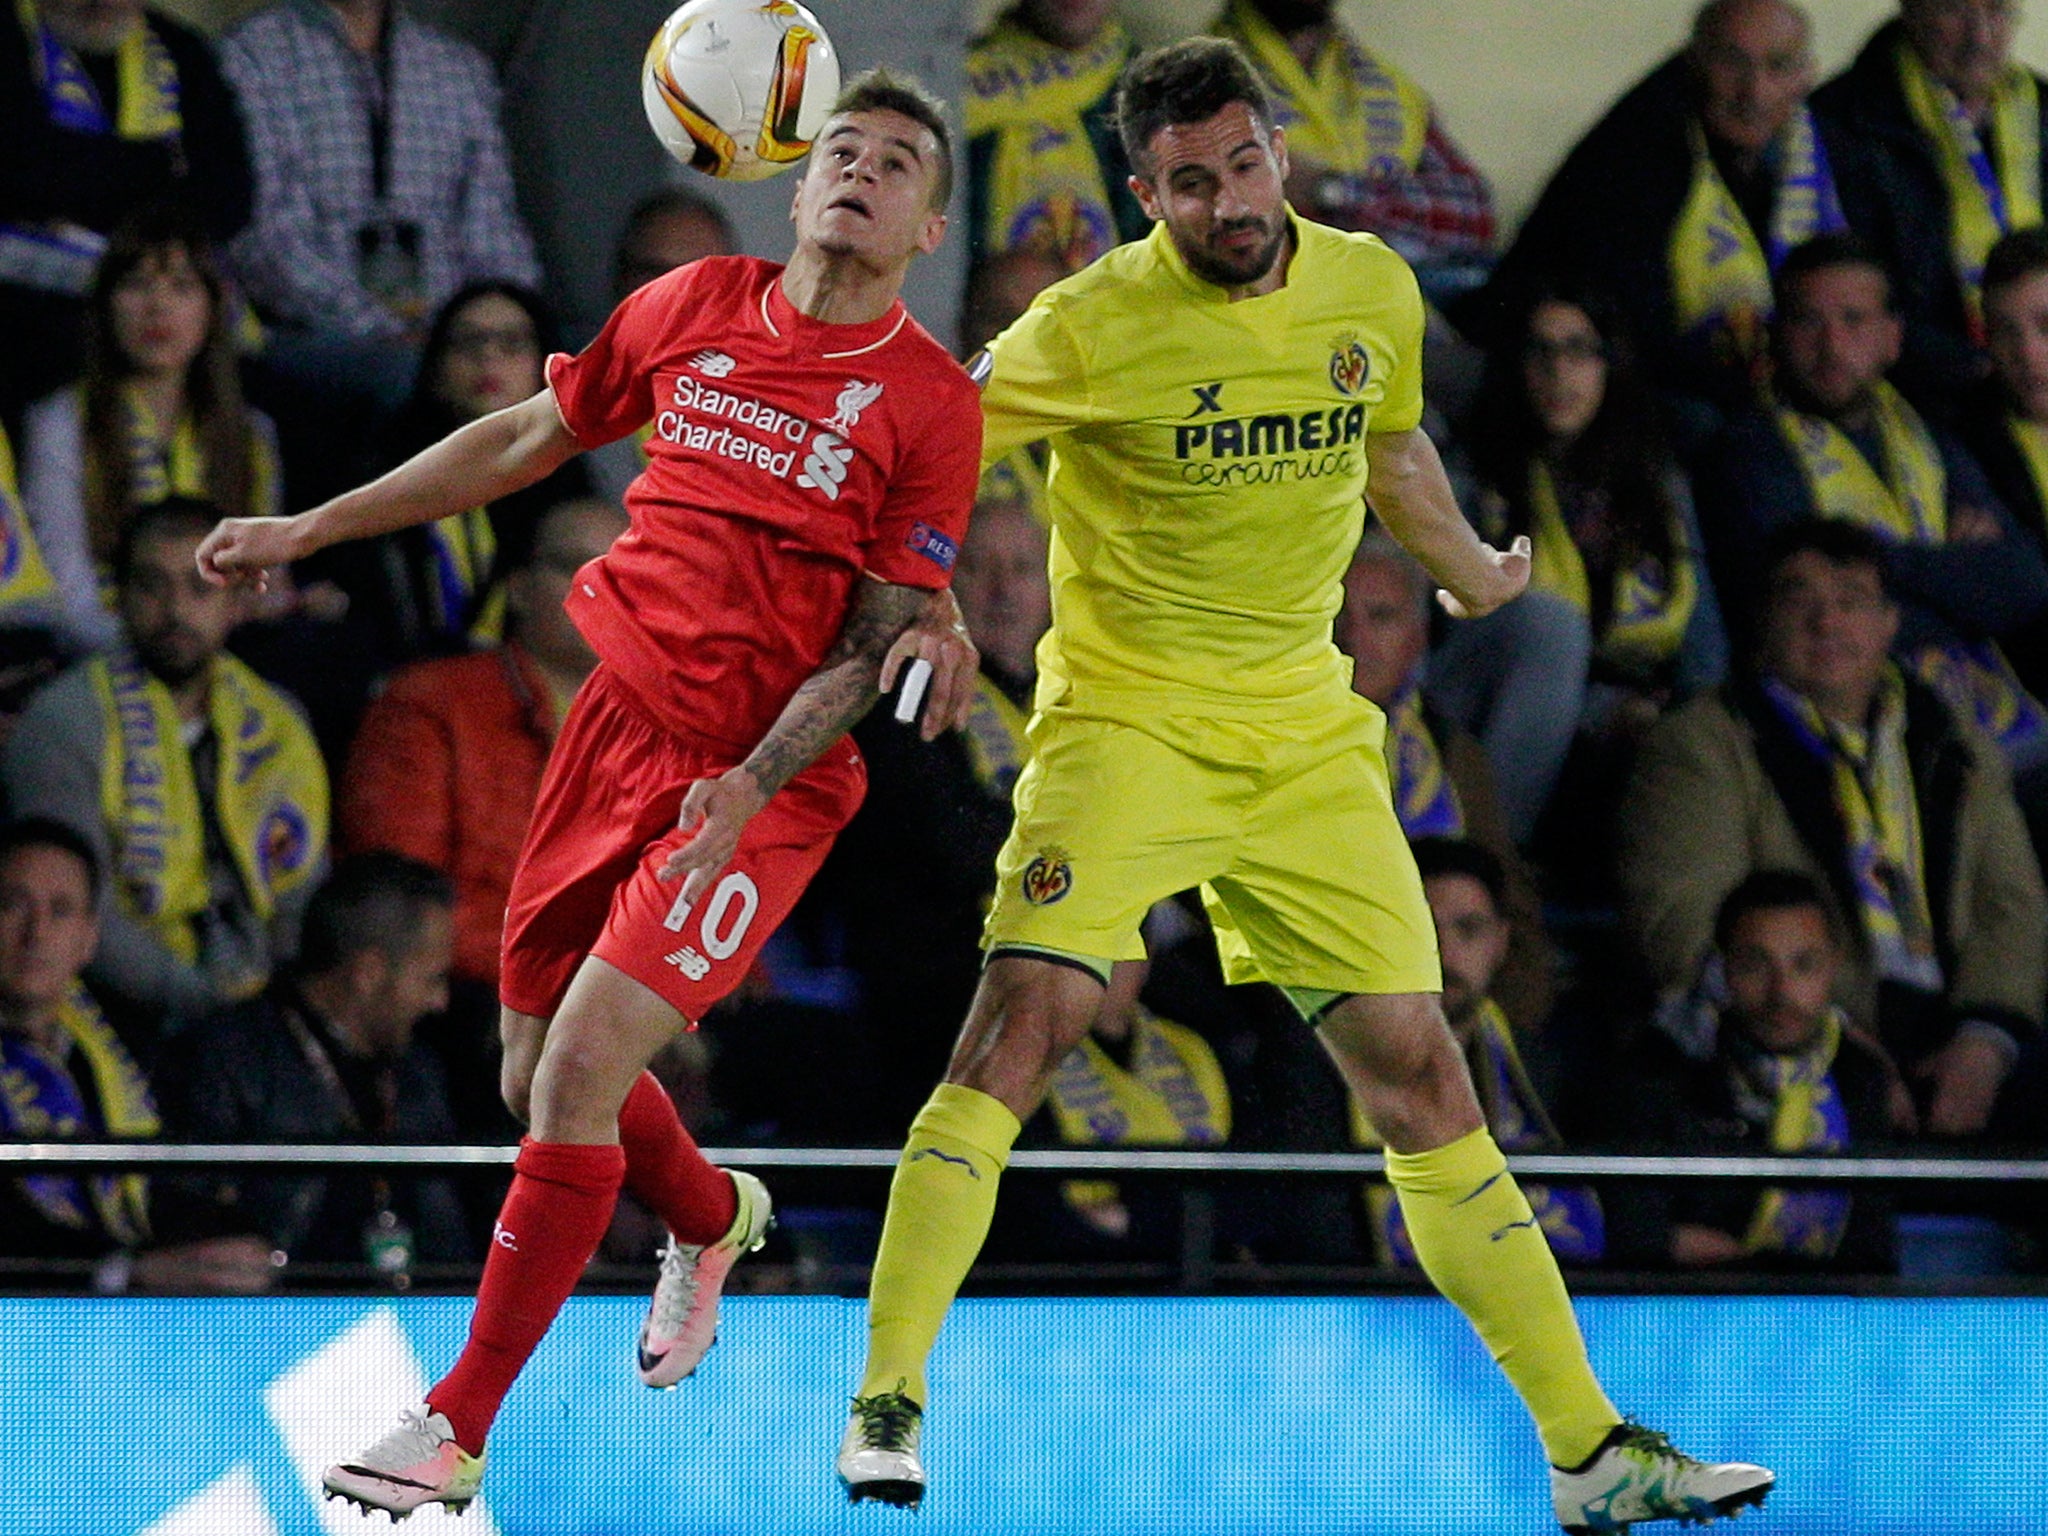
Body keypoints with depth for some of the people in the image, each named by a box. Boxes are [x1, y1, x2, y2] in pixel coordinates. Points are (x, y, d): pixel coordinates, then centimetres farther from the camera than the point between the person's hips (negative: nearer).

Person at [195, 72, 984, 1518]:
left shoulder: (933, 402, -8)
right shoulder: (696, 308, 5)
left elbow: (883, 634, -8)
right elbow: (529, 439, 18)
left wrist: (752, 787, -20)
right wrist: (310, 528, 20)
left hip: (771, 782, -5)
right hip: (621, 723, 5)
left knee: (581, 1070, -17)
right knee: (538, 1070, 14)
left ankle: (458, 1427, -8)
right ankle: (713, 1218, 48)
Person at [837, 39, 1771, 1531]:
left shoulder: (1374, 290, 2)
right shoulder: (1099, 322, -14)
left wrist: (1471, 571, 40)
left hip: (1306, 737, 4)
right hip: (1126, 719, -4)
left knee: (1419, 1070, 4)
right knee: (1023, 1020, -22)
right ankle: (888, 1397, -13)